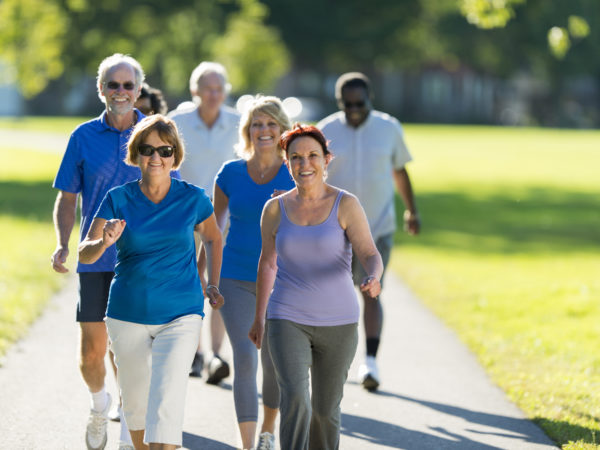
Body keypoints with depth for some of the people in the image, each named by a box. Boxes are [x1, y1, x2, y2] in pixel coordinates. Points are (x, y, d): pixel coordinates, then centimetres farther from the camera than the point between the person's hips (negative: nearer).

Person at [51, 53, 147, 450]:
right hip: (96, 258, 1)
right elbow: (67, 199, 7)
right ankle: (99, 405, 30)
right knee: (92, 349, 1)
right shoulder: (84, 137, 3)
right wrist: (62, 245, -7)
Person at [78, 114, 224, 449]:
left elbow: (213, 239, 17)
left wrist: (213, 285, 8)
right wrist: (104, 242, -32)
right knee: (135, 403, 15)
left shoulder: (193, 198, -3)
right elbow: (85, 254, -11)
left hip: (180, 315, -2)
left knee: (165, 406, -16)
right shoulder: (118, 199, -4)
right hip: (128, 315, 2)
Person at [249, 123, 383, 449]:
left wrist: (373, 278, -36)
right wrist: (258, 318, 20)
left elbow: (370, 255, -13)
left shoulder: (346, 205, -5)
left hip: (338, 323, 0)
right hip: (287, 321, 0)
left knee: (325, 409, 10)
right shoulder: (275, 209, 2)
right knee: (295, 399, -19)